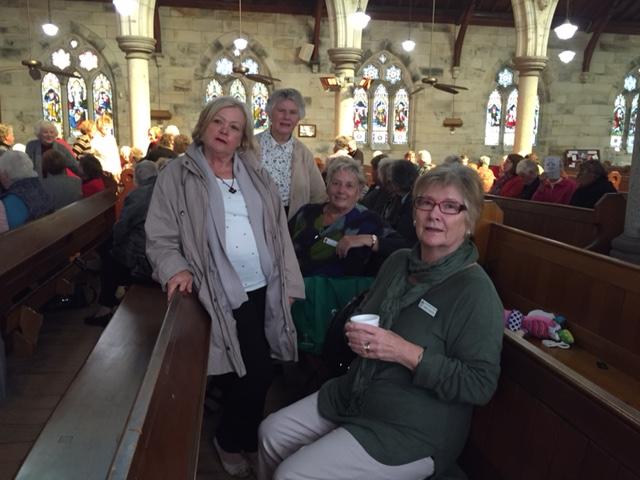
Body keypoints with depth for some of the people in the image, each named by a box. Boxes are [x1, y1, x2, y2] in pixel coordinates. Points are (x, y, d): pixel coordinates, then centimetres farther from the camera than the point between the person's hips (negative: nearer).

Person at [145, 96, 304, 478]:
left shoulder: (256, 174, 11)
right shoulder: (177, 176, -2)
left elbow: (280, 232, 11)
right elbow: (160, 239, -4)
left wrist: (288, 283, 7)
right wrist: (176, 269, -23)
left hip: (265, 289, 5)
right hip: (224, 296, -5)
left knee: (254, 373, 15)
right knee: (256, 373, -1)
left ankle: (243, 436, 42)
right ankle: (231, 440, 28)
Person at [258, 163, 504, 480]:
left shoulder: (476, 292, -20)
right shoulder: (399, 261, 3)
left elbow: (481, 385, -22)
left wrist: (406, 353, -28)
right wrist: (355, 331, -5)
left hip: (414, 432, -7)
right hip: (354, 395, 7)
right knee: (271, 433, 7)